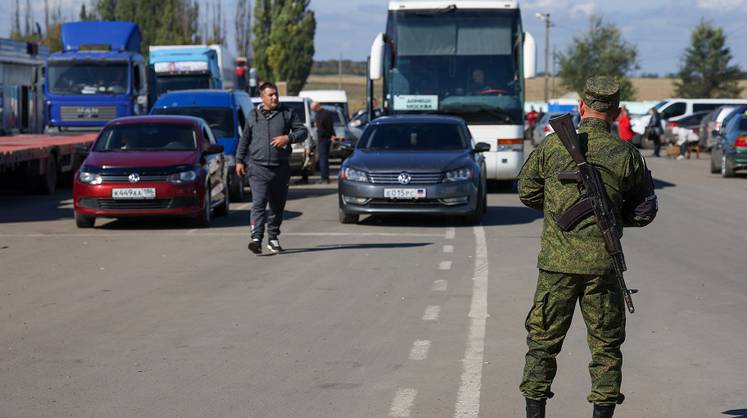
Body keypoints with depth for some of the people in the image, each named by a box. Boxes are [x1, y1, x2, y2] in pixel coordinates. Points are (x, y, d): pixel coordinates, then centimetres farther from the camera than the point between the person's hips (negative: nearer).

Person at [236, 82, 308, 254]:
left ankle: (273, 238, 23)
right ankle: (256, 238, -24)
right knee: (259, 203, -15)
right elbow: (244, 140, 19)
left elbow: (303, 131, 4)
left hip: (281, 169, 2)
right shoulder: (253, 117, 10)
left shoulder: (288, 113, 7)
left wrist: (288, 138, -13)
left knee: (278, 206, 10)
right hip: (258, 168, -2)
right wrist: (239, 160, 14)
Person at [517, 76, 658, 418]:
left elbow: (527, 191, 7)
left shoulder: (552, 145, -4)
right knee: (606, 345, 10)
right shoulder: (626, 154, -3)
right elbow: (644, 211, 4)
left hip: (557, 262, 0)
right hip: (603, 264, 0)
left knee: (543, 339, 11)